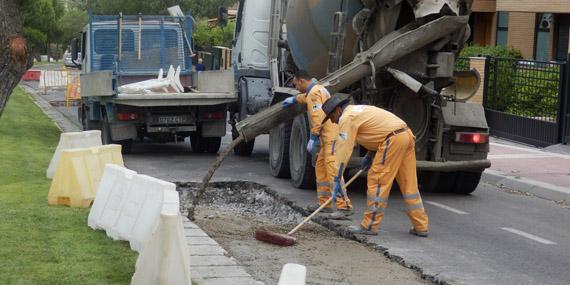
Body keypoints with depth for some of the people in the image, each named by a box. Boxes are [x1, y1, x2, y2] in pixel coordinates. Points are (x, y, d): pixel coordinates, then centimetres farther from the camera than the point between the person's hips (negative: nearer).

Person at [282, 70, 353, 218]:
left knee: (333, 171, -16)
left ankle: (344, 206, -22)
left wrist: (313, 138, -20)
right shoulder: (317, 89, 22)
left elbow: (318, 117, -22)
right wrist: (294, 99, 65)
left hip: (332, 136, -11)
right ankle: (324, 203, 23)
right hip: (327, 137, 11)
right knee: (321, 168, 17)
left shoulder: (315, 92, -11)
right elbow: (306, 97, 49)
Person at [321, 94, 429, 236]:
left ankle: (369, 226, 1)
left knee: (377, 181, -2)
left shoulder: (346, 118, -3)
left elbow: (343, 150, -8)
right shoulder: (358, 110, 26)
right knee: (409, 185, 11)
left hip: (393, 140, -9)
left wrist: (337, 179, -7)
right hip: (407, 135, 9)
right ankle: (421, 226, 13)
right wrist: (370, 155, 20)